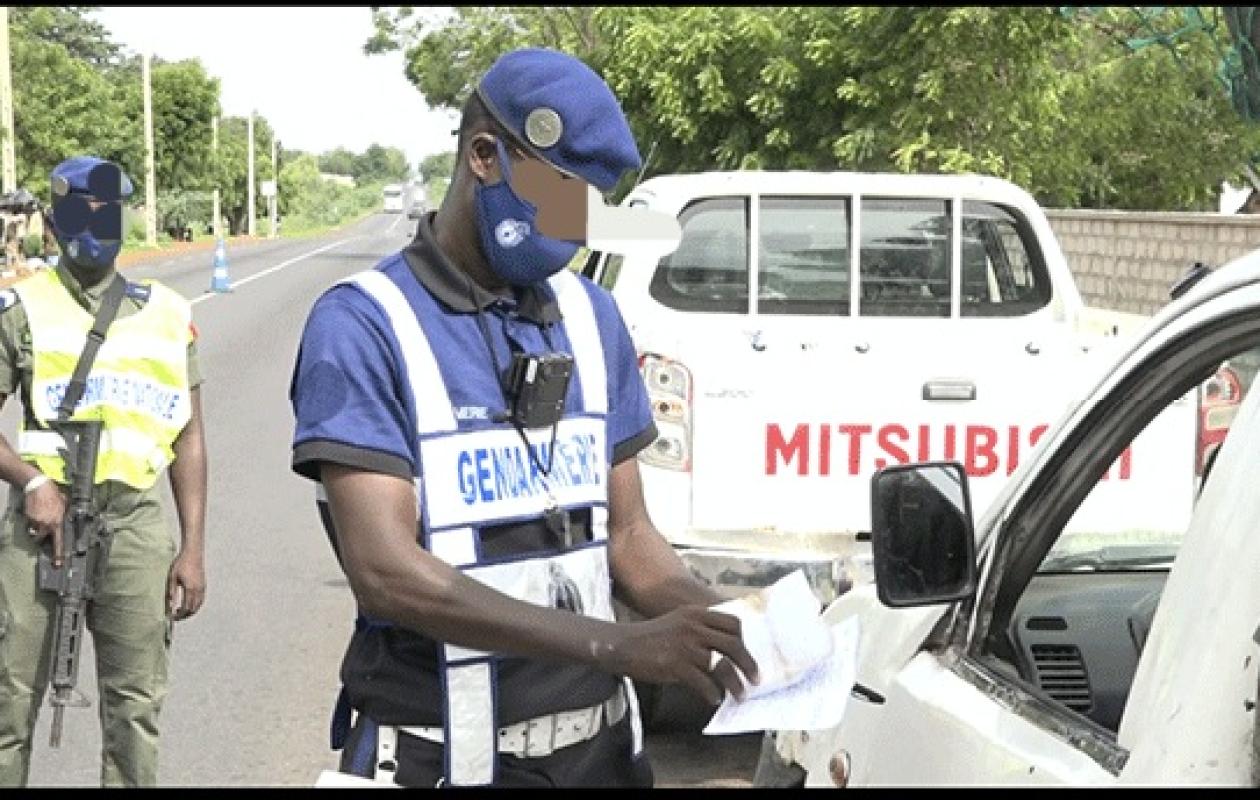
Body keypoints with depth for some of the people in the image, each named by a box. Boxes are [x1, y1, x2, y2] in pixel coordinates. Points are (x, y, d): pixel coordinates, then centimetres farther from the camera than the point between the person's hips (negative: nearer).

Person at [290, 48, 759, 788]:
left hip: (598, 742, 5)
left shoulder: (592, 315, 5)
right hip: (444, 753, -5)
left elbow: (626, 532, 9)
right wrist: (619, 646, -28)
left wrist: (730, 624, -11)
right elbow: (386, 573, -22)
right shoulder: (362, 325, -13)